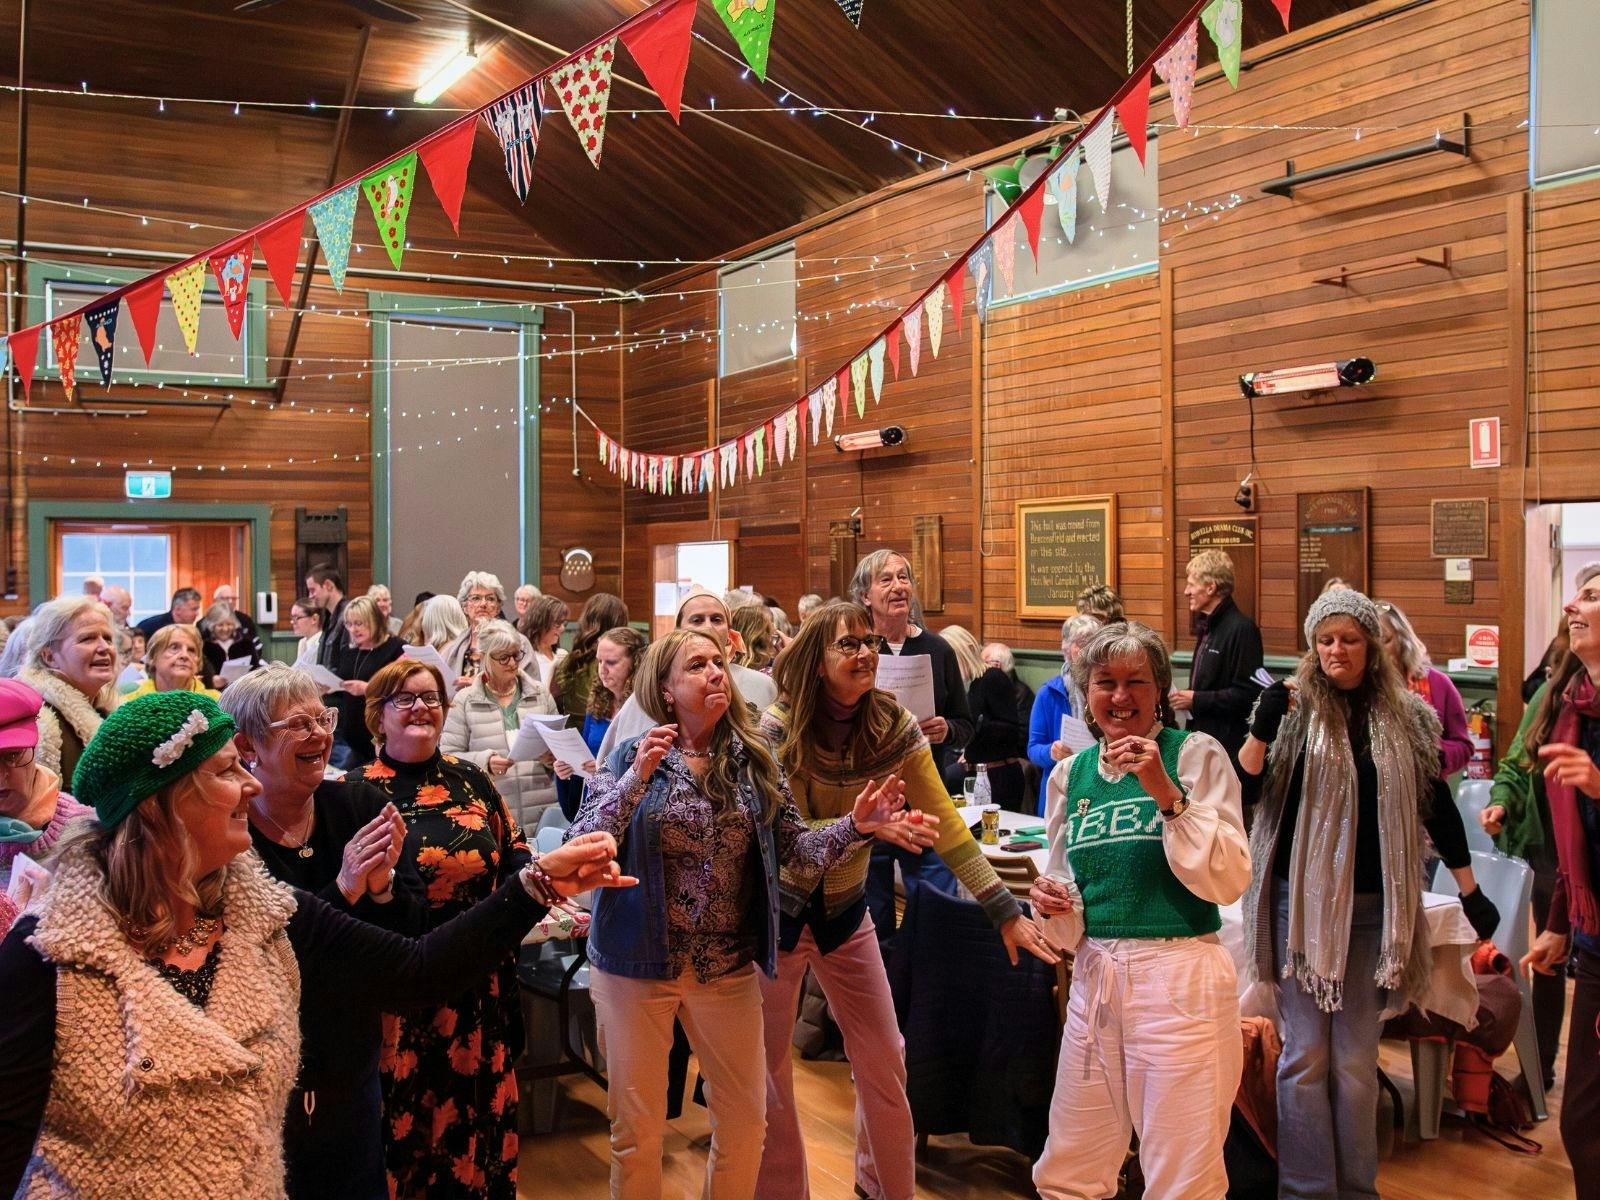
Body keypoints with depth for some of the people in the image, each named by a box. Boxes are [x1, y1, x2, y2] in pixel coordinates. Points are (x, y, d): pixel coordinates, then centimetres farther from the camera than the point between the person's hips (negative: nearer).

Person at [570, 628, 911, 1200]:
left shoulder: (754, 761, 1)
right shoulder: (630, 757, -6)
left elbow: (795, 849, -1)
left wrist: (855, 826, -19)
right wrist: (638, 779, -28)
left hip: (729, 967, 3)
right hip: (636, 964, -2)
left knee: (745, 1124, 11)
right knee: (637, 1130, 8)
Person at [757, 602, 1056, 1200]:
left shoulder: (895, 728, -11)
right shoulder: (778, 729, -19)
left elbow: (947, 827, -12)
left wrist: (1006, 911, -18)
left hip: (844, 911, 3)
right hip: (777, 910, -3)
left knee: (885, 1062, 5)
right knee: (768, 1068, 6)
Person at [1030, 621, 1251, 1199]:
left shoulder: (1197, 754, -4)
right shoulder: (1071, 773, 9)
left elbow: (1229, 881, -13)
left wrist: (1166, 793, -21)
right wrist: (1051, 901, -6)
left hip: (1179, 978, -5)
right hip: (1094, 978, 5)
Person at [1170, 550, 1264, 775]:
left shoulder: (1242, 629, -14)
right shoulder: (1207, 627, 16)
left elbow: (1247, 693, -20)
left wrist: (1196, 700, -16)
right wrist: (1185, 696, 9)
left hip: (1229, 744, -9)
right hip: (1202, 737, 9)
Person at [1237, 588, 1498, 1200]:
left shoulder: (1405, 717, 5)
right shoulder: (1295, 706, -2)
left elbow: (1435, 804, 12)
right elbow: (1245, 789, -7)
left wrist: (1471, 891, 14)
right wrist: (1262, 728, -22)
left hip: (1373, 905, 2)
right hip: (1302, 898, -2)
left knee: (1357, 1057, 9)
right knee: (1306, 1053, 2)